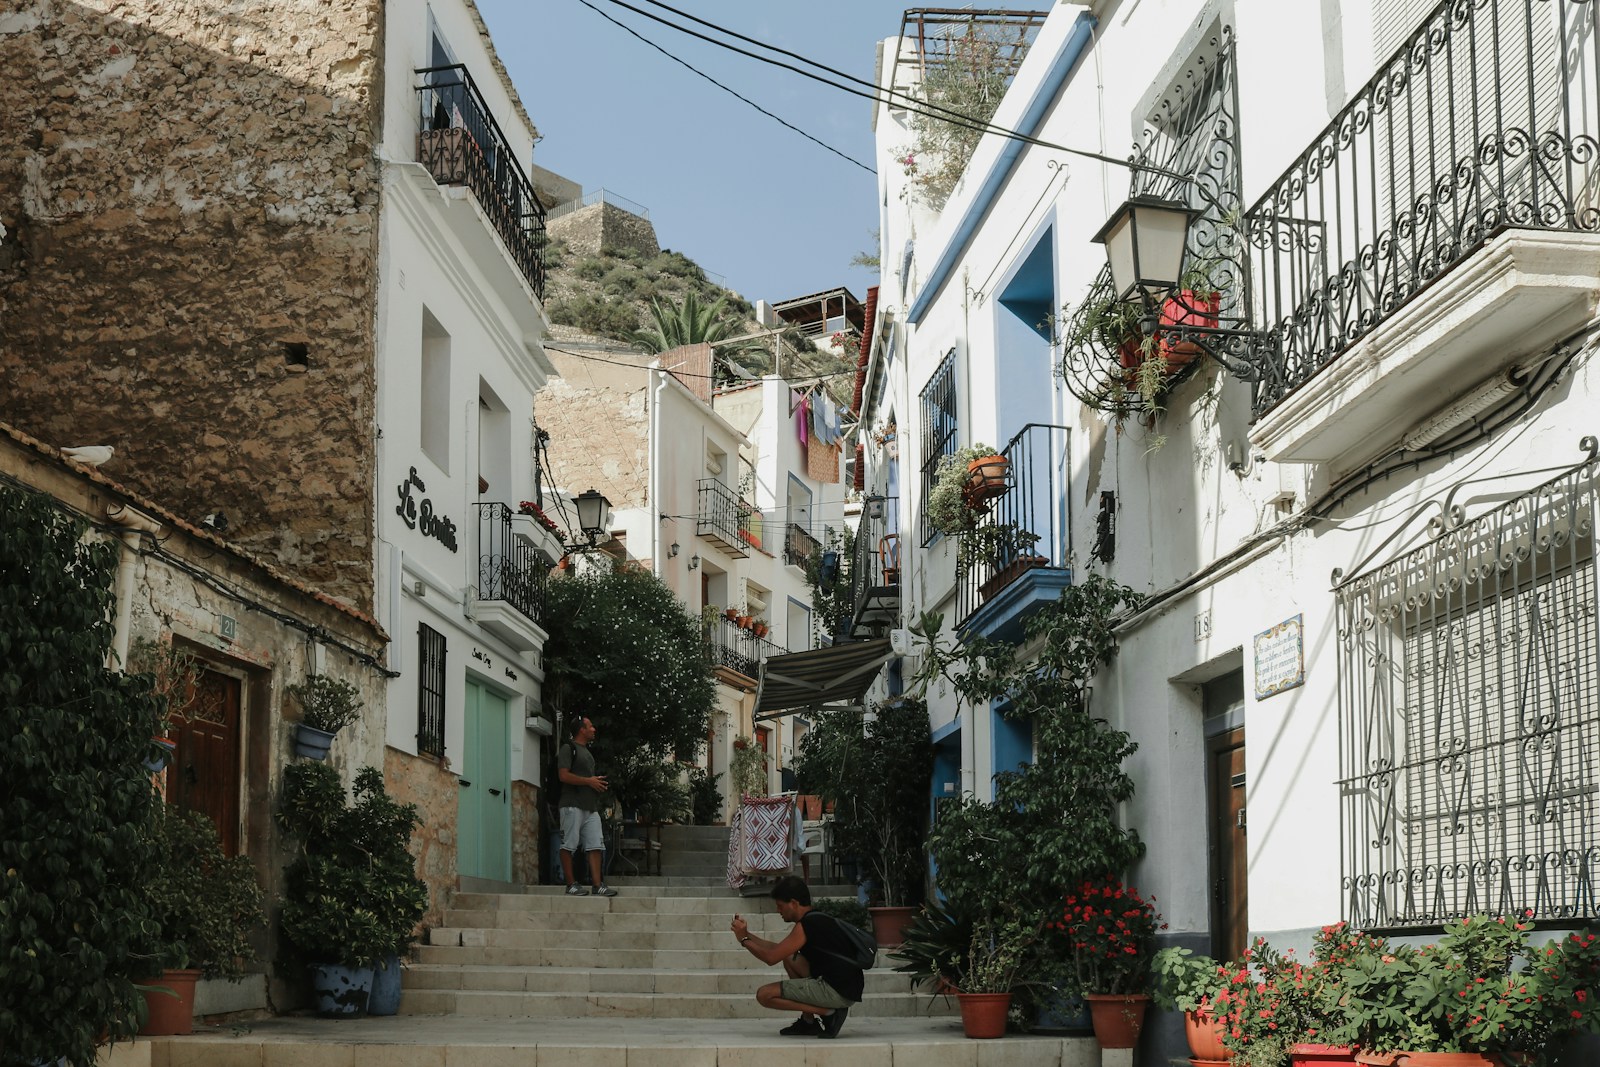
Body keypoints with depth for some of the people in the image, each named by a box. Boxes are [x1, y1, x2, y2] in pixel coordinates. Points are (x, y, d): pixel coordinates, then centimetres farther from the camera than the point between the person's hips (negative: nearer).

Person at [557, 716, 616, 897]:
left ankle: (597, 885, -2)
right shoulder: (568, 748, -4)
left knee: (595, 846, 1)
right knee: (569, 845, -3)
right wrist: (589, 781, -12)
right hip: (573, 805, -9)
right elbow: (563, 775, -16)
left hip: (590, 806, 9)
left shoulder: (587, 752, 23)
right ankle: (571, 884, -1)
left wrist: (598, 783, 12)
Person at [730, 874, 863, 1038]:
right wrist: (747, 935, 23)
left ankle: (828, 1012, -9)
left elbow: (771, 957, -11)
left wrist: (744, 939, 4)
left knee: (765, 995, -8)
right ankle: (808, 1021, 18)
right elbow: (778, 949, 26)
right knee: (789, 959, 26)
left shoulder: (807, 925, -12)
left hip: (839, 992, -10)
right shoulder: (816, 919, 17)